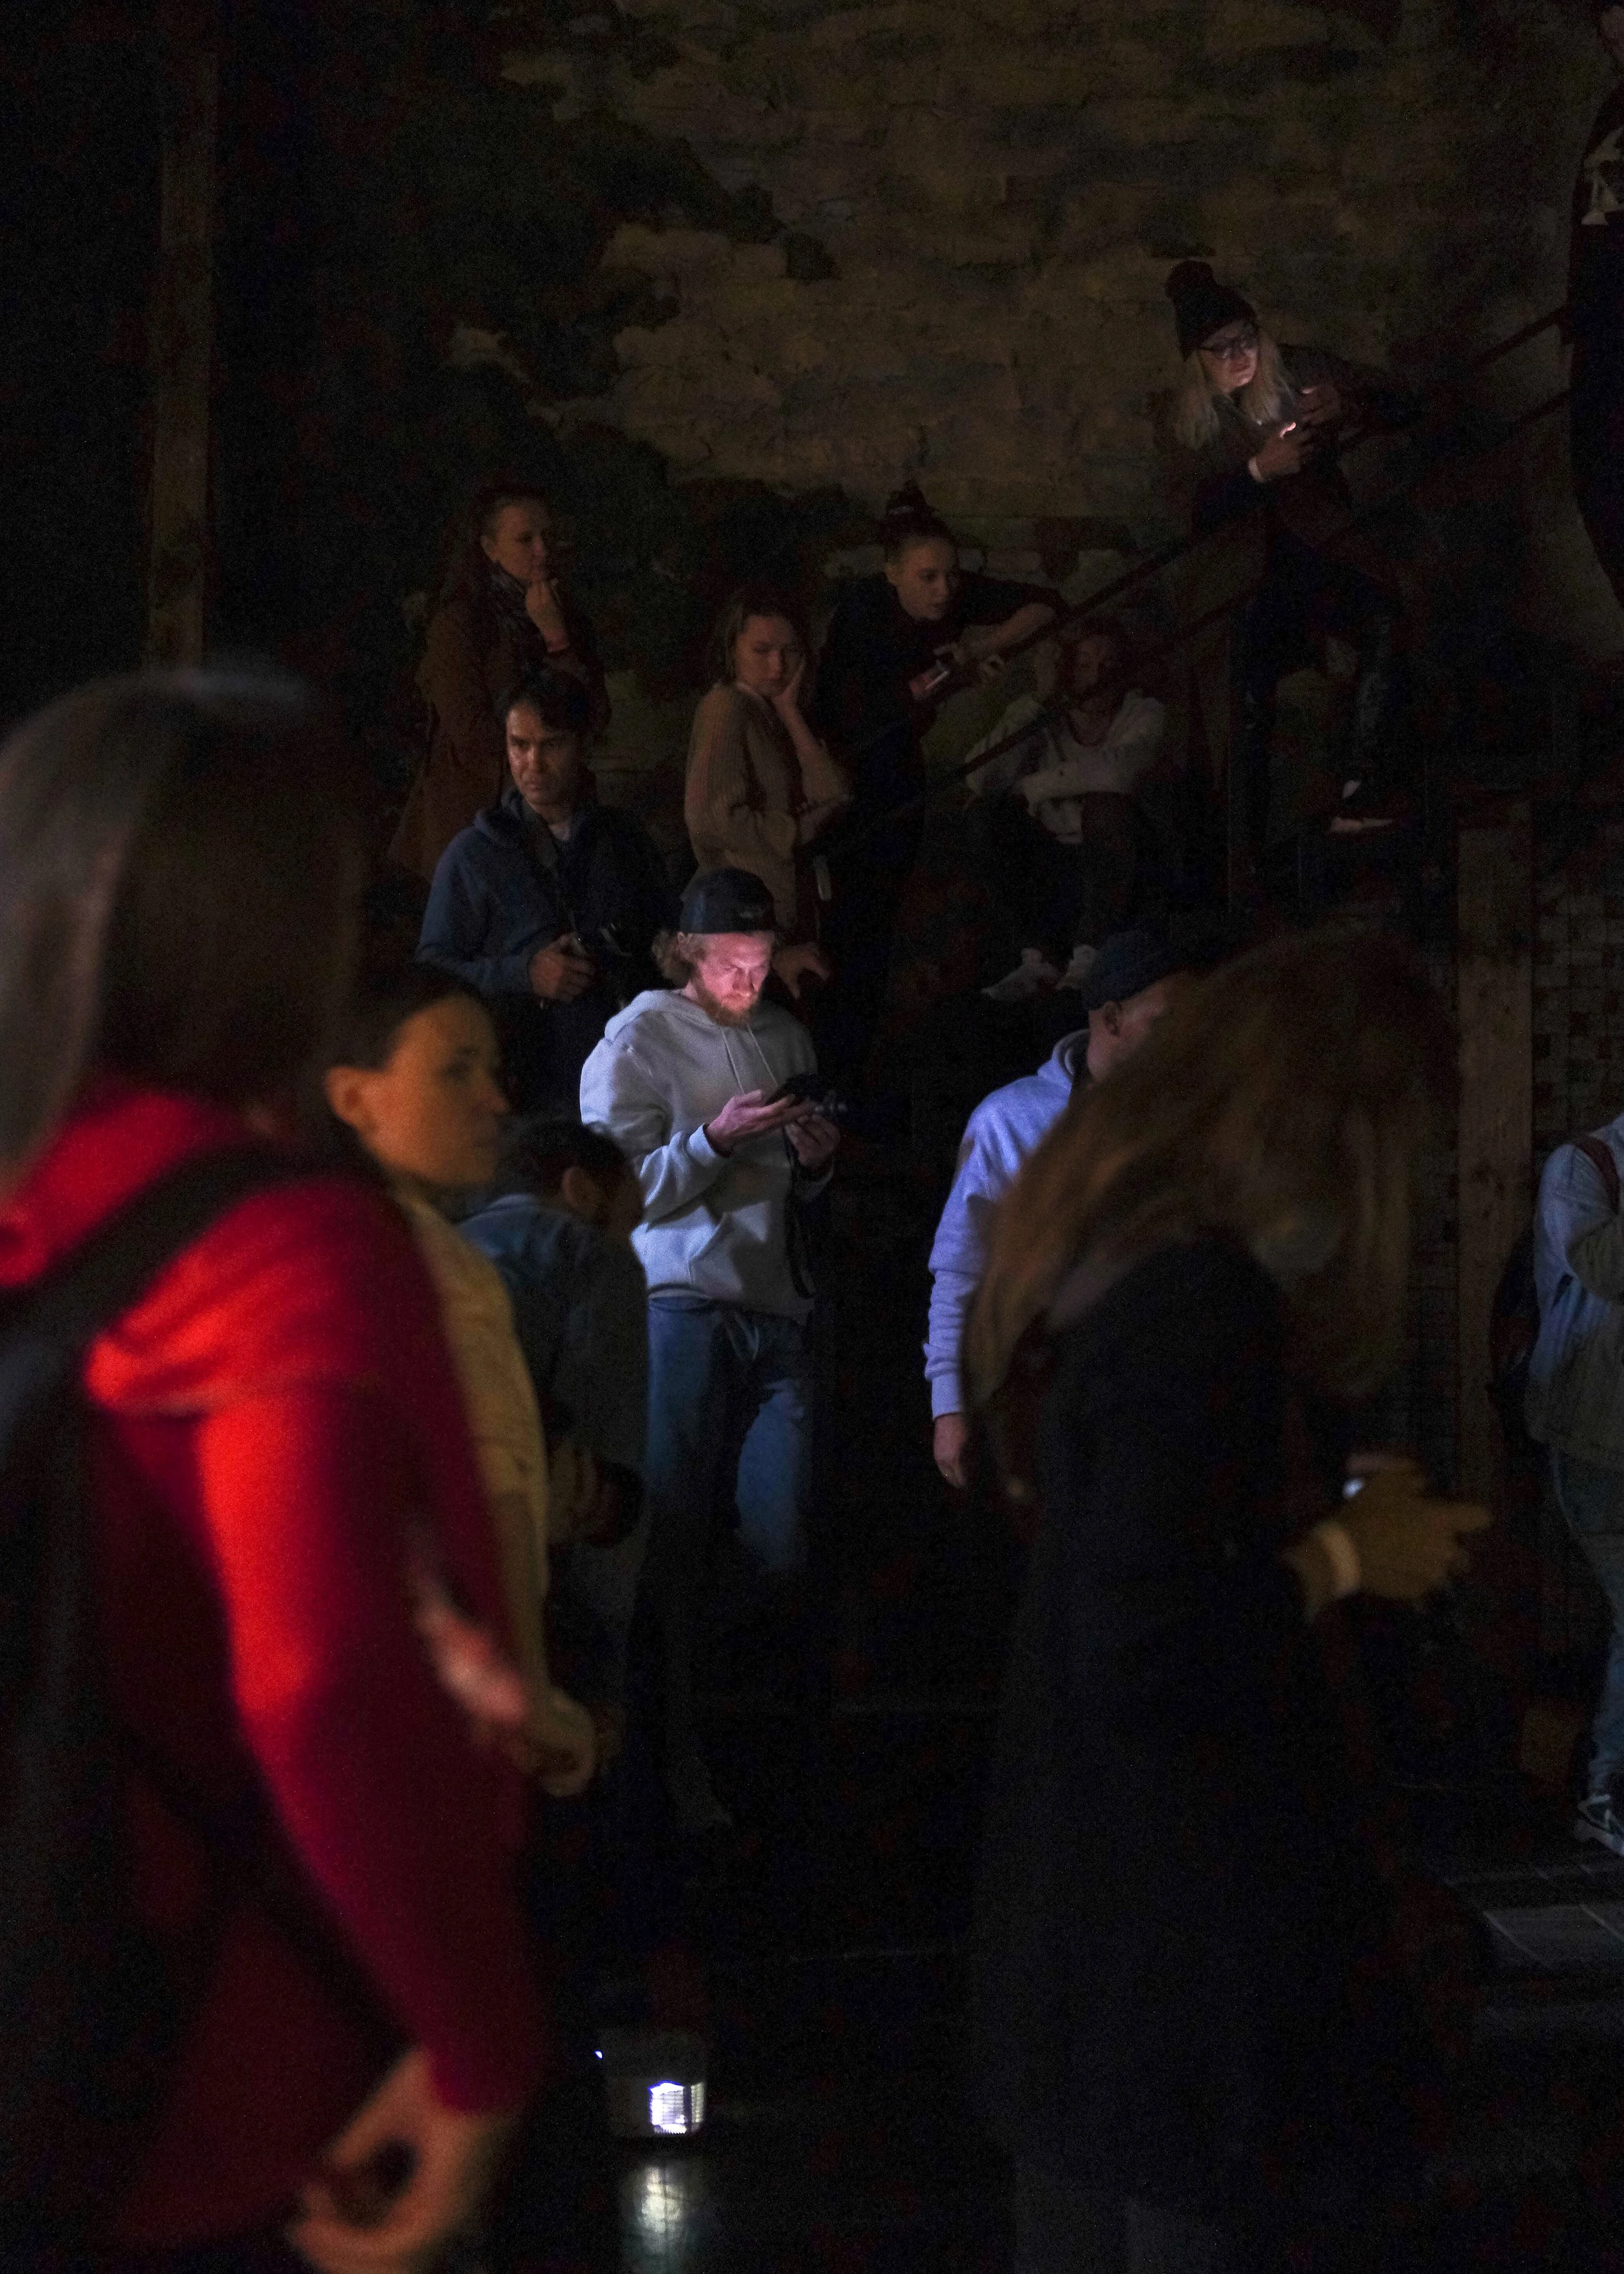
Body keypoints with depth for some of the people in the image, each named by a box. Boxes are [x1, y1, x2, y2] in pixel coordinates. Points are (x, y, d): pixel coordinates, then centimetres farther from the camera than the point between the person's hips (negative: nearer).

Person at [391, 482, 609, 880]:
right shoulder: (457, 625, -10)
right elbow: (471, 733, -13)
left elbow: (595, 719, -2)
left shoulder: (563, 612, 8)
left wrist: (556, 636, -13)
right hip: (473, 813, -5)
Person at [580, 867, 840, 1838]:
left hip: (778, 1312, 4)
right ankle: (676, 1751, 9)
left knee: (785, 1541, -3)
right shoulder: (640, 1038, 1)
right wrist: (716, 1140, -16)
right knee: (676, 1537, 1)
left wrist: (817, 1159, 4)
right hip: (682, 1306, -4)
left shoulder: (787, 1037, 17)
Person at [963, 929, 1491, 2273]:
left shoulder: (1118, 1255, 6)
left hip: (1089, 1882, 10)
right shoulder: (1205, 1303, -24)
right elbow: (1144, 1652, -26)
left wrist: (1320, 1520, 9)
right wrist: (1340, 1560, -13)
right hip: (1183, 1911, -10)